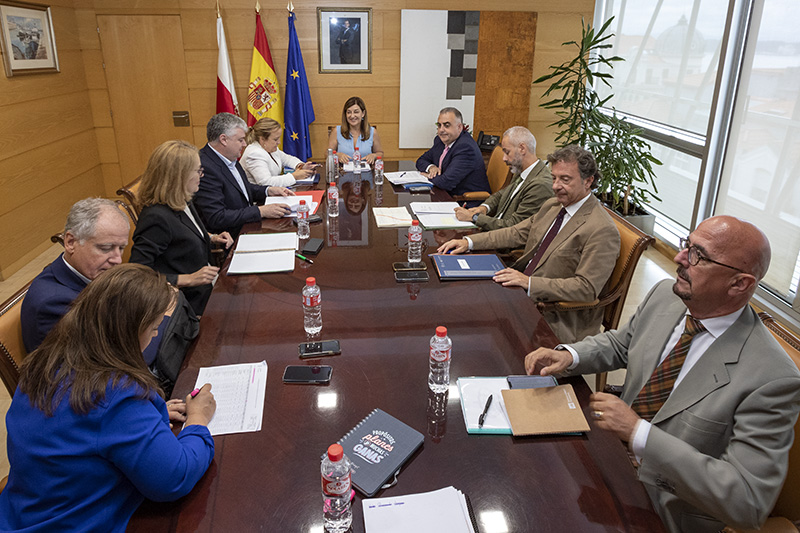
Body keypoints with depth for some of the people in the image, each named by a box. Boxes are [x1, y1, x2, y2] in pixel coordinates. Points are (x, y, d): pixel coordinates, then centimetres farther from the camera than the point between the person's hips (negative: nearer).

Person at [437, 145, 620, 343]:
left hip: (556, 318, -8)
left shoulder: (602, 230, -17)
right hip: (522, 291, 8)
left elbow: (587, 288, -21)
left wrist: (530, 282, -27)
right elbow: (517, 233, 16)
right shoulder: (552, 206, 10)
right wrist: (469, 242, 4)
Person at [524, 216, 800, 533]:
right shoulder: (664, 297, -6)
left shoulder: (773, 379, -26)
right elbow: (619, 343, 12)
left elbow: (749, 502, -27)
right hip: (613, 455, 7)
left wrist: (639, 433, -31)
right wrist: (568, 356, -9)